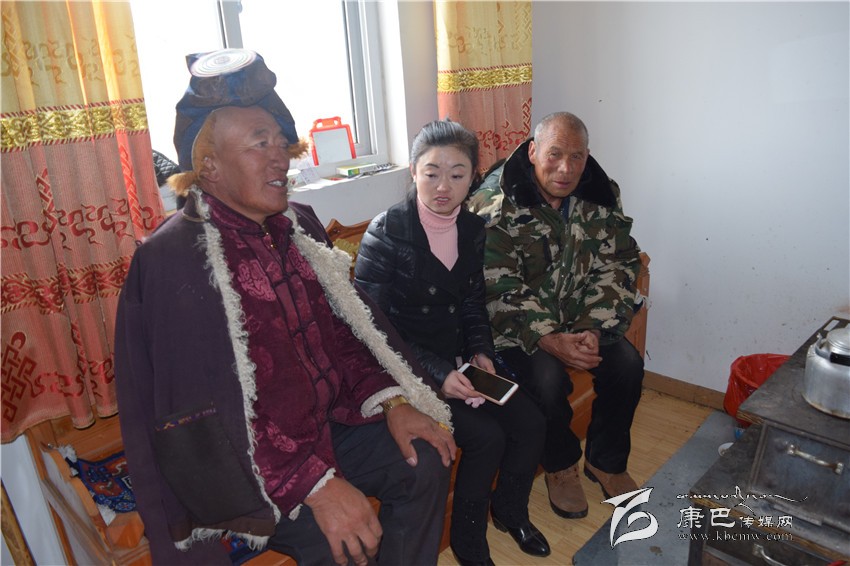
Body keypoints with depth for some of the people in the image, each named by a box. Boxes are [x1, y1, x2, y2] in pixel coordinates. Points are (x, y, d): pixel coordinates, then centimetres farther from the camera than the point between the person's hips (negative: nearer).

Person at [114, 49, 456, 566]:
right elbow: (204, 412, -22)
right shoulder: (170, 260, -18)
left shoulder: (298, 226, 4)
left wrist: (391, 401, -7)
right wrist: (314, 484, -27)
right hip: (243, 459, -6)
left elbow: (344, 330, 8)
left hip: (323, 422, 6)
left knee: (425, 461, -7)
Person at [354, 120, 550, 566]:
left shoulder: (472, 229, 3)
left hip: (459, 360, 6)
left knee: (531, 425, -5)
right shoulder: (386, 233, -17)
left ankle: (510, 509, 25)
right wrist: (437, 374, -25)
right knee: (486, 437, -19)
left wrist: (480, 352, -5)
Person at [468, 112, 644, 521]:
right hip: (518, 324, -5)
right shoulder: (495, 205, -20)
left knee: (627, 364, -14)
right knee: (548, 379, -27)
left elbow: (617, 265, -2)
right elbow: (499, 291, -22)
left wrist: (593, 328, -16)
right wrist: (551, 341, -30)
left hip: (581, 319, 5)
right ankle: (560, 465, 7)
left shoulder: (600, 195, -4)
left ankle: (606, 461, 14)